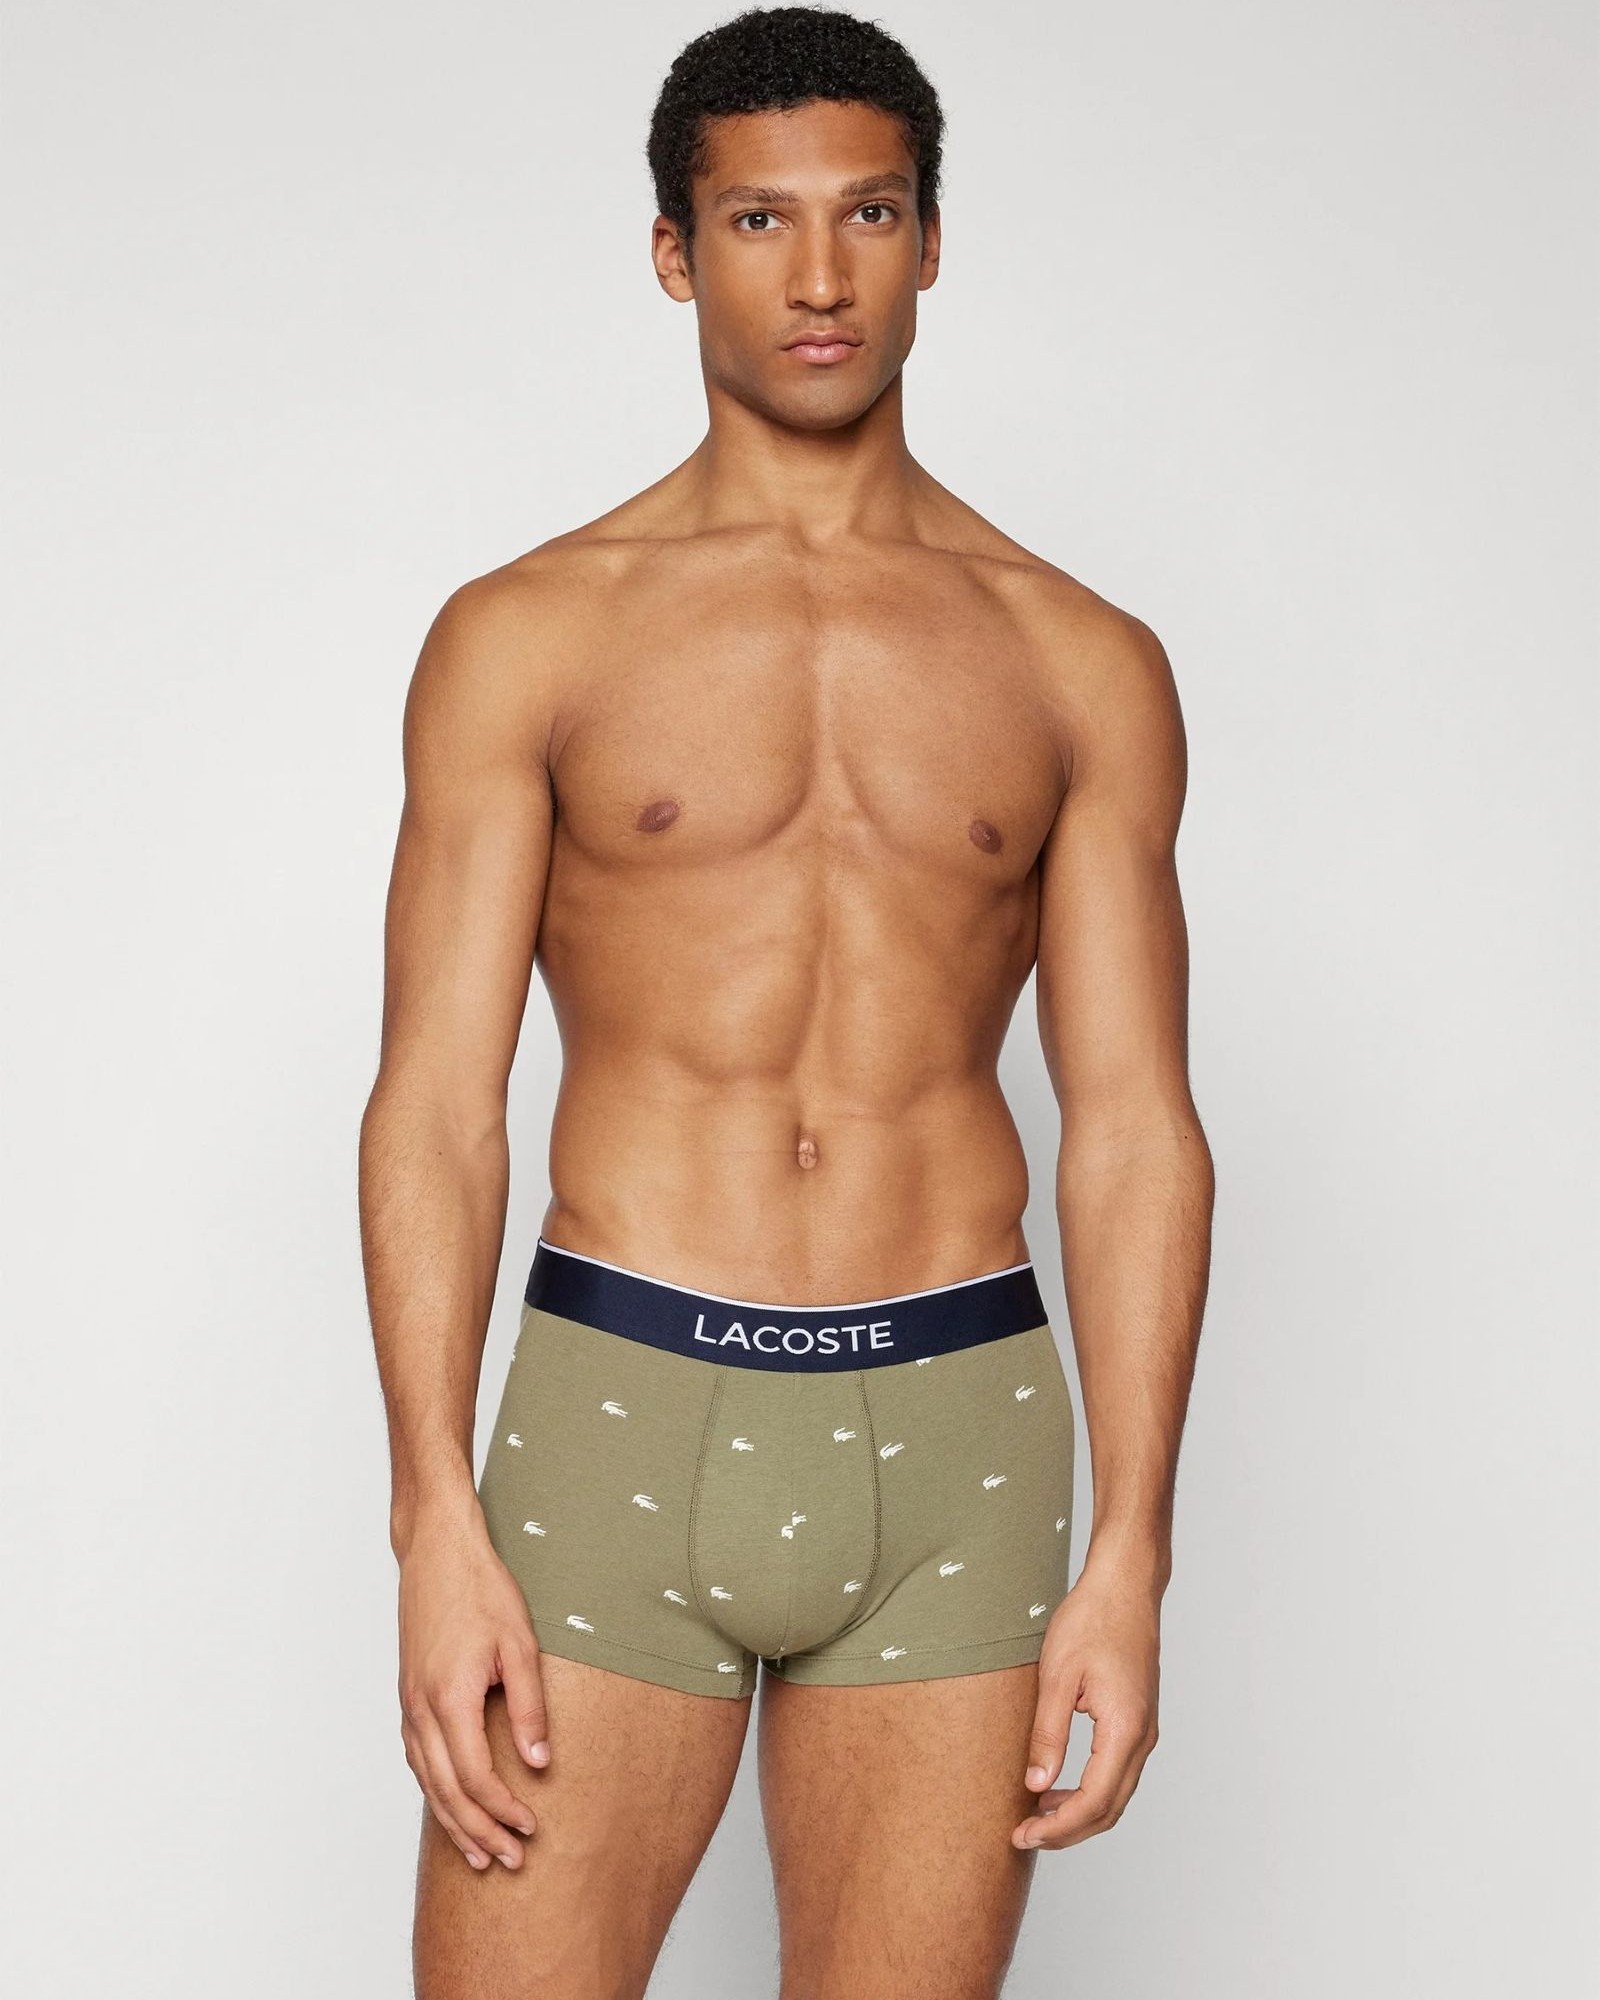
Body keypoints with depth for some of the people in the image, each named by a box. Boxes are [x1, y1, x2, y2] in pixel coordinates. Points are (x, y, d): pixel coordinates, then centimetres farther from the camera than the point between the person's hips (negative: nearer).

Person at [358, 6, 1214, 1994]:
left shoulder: (1080, 667, 8)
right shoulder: (526, 635, 3)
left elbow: (1133, 1130, 5)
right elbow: (437, 1098, -1)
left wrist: (1129, 1552, -3)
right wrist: (436, 1524, -11)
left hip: (954, 1440, 2)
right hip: (616, 1408, -1)